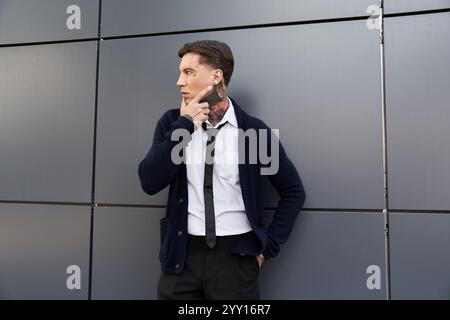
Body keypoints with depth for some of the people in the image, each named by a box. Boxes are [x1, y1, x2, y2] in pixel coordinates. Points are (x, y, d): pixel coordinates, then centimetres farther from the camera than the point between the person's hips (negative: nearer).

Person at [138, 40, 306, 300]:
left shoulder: (254, 130, -5)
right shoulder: (172, 122, 1)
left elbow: (294, 191, 2)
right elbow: (150, 183, -10)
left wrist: (269, 247, -2)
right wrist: (184, 125, -16)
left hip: (236, 256, -1)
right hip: (183, 255, 2)